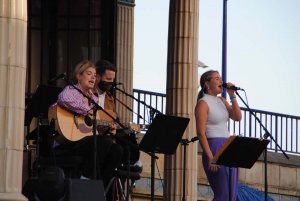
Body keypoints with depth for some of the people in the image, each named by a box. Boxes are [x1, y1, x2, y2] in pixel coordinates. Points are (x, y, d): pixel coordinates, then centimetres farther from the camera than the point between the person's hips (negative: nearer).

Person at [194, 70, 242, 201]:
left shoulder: (221, 101, 16)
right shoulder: (203, 103, -7)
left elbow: (237, 117, 8)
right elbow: (201, 133, -13)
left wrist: (232, 96, 1)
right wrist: (210, 157, -21)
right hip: (214, 147, -8)